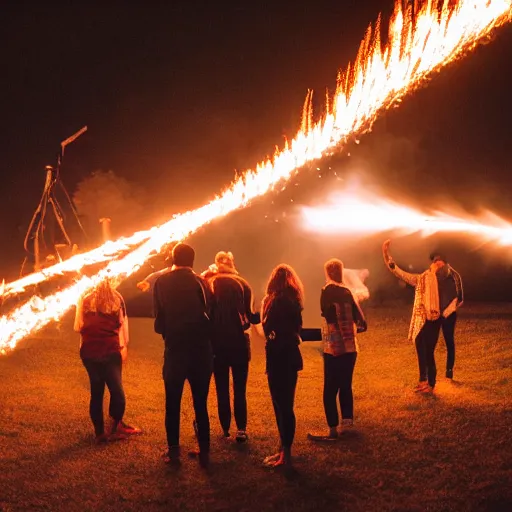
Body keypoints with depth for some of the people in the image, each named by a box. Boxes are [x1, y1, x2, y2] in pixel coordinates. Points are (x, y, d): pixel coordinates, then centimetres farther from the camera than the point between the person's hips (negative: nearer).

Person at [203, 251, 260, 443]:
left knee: (222, 389, 10)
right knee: (240, 390, 3)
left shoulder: (209, 284, 1)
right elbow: (251, 316, -3)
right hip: (239, 342, -1)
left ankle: (225, 429, 13)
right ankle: (241, 430, -4)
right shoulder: (243, 285, -1)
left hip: (217, 343, 1)